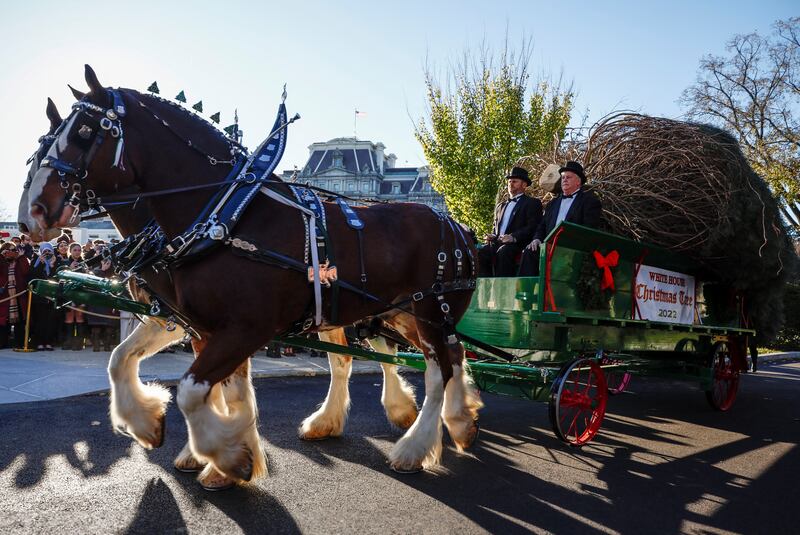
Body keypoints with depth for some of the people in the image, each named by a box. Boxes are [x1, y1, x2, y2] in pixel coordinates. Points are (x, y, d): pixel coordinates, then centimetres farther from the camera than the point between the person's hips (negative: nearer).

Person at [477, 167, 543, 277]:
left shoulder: (532, 203, 10)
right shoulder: (500, 206, 31)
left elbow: (533, 227, -4)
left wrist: (514, 237, -19)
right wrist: (492, 236, 5)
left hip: (517, 244, -5)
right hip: (497, 243, 5)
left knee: (503, 252, -37)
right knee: (480, 253, -25)